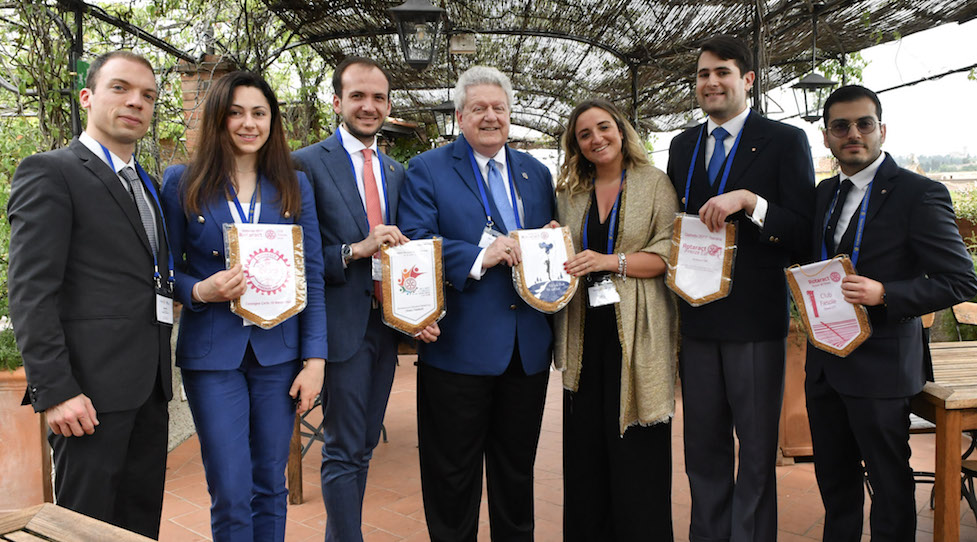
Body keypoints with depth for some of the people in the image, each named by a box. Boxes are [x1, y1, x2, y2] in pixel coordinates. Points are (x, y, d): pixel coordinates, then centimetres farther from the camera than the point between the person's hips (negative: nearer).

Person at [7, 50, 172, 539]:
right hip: (92, 388, -7)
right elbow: (31, 292, -13)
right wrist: (54, 390, -18)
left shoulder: (147, 186, 18)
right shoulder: (49, 173, -6)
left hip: (149, 387, 7)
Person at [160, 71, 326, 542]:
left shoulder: (294, 186, 7)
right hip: (213, 353, -2)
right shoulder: (182, 183, 2)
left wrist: (315, 359, -1)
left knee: (270, 485, 11)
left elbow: (312, 277, 5)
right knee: (231, 494, 0)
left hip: (278, 350, 2)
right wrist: (200, 292, -17)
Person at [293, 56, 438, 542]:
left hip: (387, 326, 7)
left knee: (363, 447, 17)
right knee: (343, 452, 2)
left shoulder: (396, 172, 13)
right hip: (343, 326, -6)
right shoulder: (307, 164, -7)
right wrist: (356, 249, -23)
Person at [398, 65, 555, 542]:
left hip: (528, 345, 5)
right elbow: (413, 243, -12)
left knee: (517, 467, 18)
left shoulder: (536, 173, 15)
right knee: (453, 472, 7)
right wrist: (479, 257, -22)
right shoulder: (426, 170, 0)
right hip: (460, 346, -4)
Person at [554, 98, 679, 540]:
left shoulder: (654, 182, 2)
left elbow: (669, 254, -7)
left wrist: (611, 262, -17)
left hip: (636, 334, -4)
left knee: (635, 453, -1)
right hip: (584, 333, 4)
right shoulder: (569, 193, 15)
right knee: (585, 449, 8)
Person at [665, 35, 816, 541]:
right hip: (696, 318, 5)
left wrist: (749, 201, -23)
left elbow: (804, 234, -10)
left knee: (757, 452, 6)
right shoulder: (683, 145, 14)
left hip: (756, 319, -4)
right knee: (703, 448, 15)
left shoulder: (785, 141, -3)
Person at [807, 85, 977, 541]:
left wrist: (884, 294, -25)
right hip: (825, 362, 6)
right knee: (834, 481, 19)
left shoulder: (919, 194, -10)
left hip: (880, 365, -6)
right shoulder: (825, 193, 11)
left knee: (890, 487, 7)